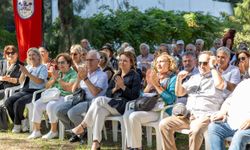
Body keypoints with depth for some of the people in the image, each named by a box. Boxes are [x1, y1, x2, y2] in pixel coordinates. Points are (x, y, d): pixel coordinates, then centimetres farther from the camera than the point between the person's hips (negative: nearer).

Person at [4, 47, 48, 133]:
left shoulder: (42, 68, 3)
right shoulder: (27, 67, 21)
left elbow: (39, 81, -13)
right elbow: (20, 81, 16)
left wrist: (27, 73, -17)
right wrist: (23, 73, -3)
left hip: (35, 92, -6)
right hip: (24, 91, 7)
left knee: (18, 103, -29)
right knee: (8, 102, -17)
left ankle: (17, 125, -10)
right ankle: (22, 121, -6)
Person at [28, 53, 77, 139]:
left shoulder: (73, 74, 0)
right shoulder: (57, 73, 22)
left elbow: (70, 88, -16)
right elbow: (47, 86, 19)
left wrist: (59, 79, -8)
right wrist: (54, 79, -1)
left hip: (64, 97, -7)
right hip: (52, 96, 7)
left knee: (51, 106, -32)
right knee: (37, 104, -15)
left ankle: (54, 131, -17)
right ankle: (36, 130, -10)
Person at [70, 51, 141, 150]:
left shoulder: (135, 76, 6)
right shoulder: (116, 76, 24)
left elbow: (135, 96, -5)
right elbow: (108, 94, 18)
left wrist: (123, 86, -13)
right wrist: (115, 89, -2)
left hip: (125, 106, -5)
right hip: (112, 104, 5)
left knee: (99, 100, -28)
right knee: (99, 110, -31)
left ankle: (82, 126, -17)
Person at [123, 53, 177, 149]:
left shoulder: (173, 78, -1)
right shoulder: (155, 77, 19)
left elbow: (170, 100, -15)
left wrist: (156, 84, -13)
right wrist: (149, 84, 0)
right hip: (150, 108, 7)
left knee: (134, 116, -25)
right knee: (127, 114, -15)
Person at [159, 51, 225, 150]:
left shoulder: (216, 77, 6)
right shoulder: (194, 77, 23)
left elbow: (219, 84, -20)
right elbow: (179, 93, 22)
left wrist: (213, 67, -8)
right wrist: (179, 79, 4)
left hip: (205, 116, -6)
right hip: (188, 115, 6)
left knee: (195, 131, -38)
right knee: (164, 124, -14)